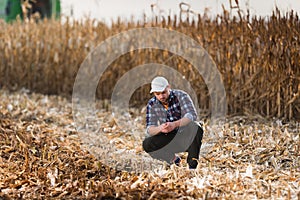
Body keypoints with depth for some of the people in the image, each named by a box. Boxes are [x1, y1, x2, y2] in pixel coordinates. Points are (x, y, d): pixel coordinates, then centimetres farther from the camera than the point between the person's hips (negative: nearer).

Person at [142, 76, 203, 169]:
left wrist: (175, 124, -48)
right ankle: (173, 159, 3)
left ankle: (192, 165, -21)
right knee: (146, 144, -23)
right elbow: (149, 130, -12)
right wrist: (160, 128, -37)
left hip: (187, 138, -3)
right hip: (170, 141, 3)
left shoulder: (181, 96, -15)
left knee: (196, 128, -35)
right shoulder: (152, 104, -5)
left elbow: (192, 115, -30)